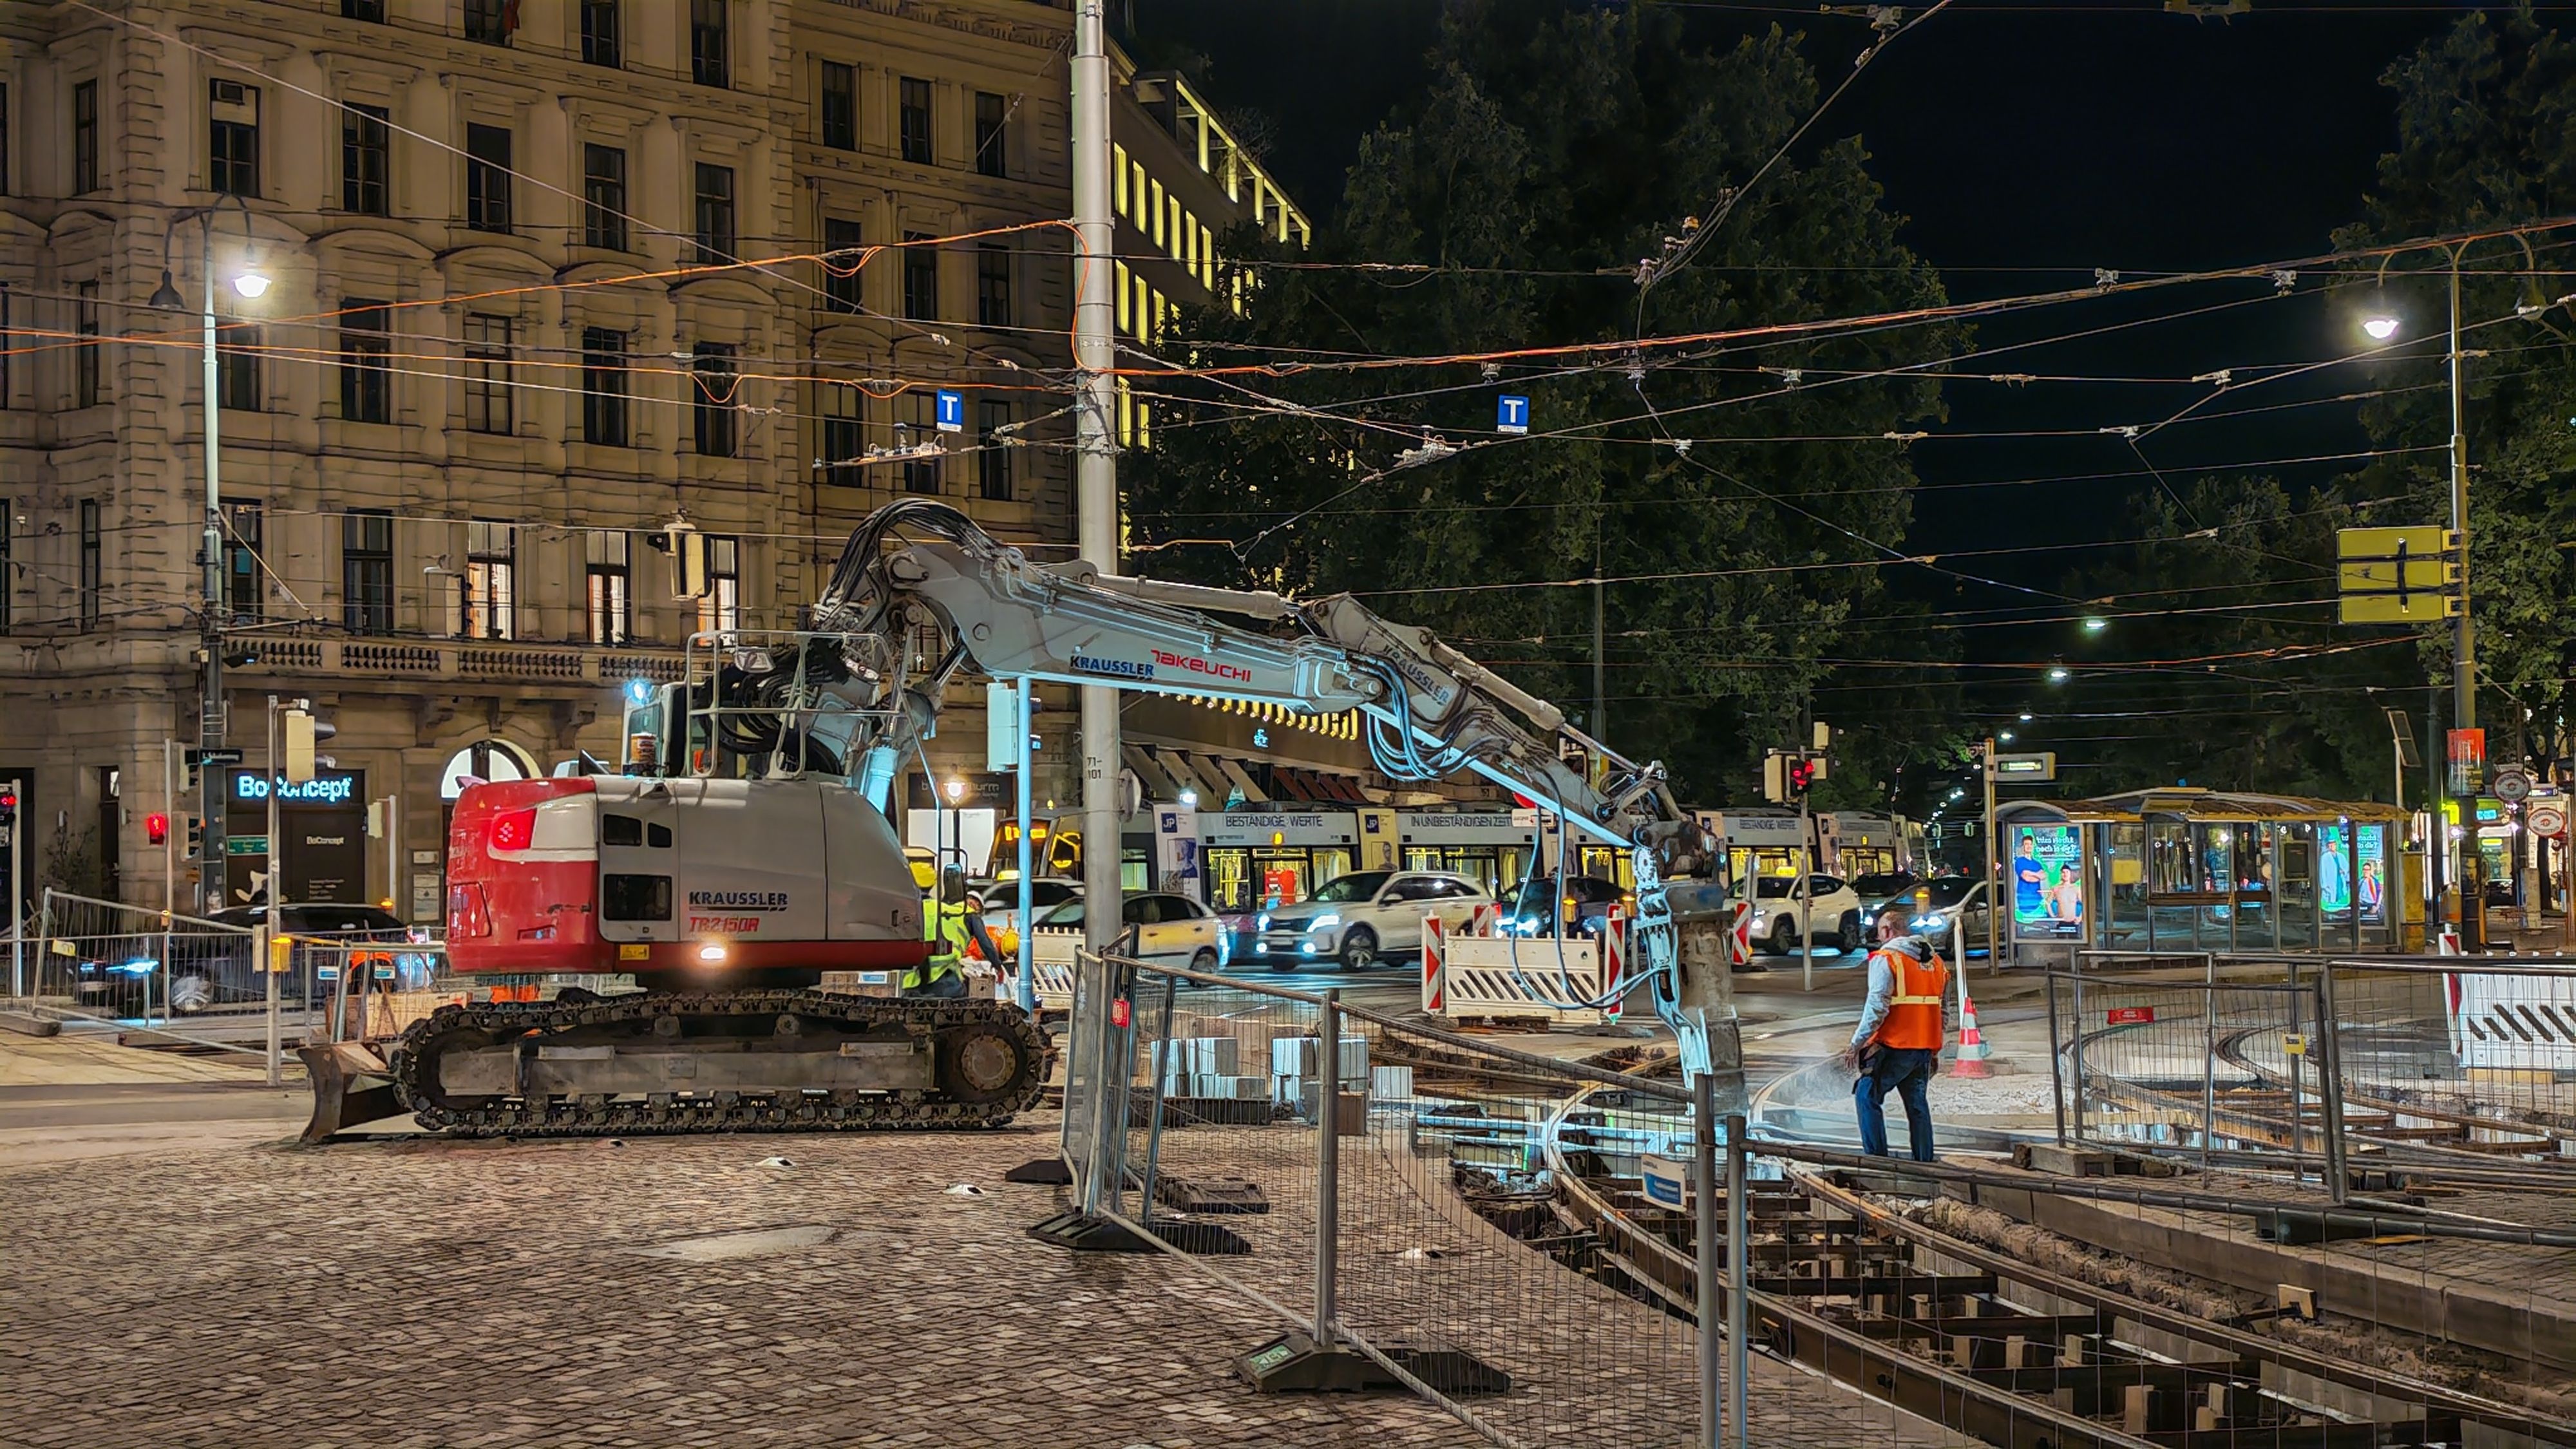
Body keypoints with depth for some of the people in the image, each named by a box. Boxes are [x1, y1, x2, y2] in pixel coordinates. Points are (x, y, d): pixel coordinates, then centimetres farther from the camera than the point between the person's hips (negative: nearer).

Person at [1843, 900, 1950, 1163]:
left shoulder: (1885, 959, -8)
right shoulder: (1935, 961, 14)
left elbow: (1876, 1008, -16)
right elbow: (1943, 1010, 17)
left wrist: (1856, 1044, -11)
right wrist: (1935, 1051, 23)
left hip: (1894, 1047, -7)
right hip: (1925, 1048, 7)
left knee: (1867, 1097, 1)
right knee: (1918, 1105, 14)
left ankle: (1877, 1158, -5)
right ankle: (1925, 1162, 14)